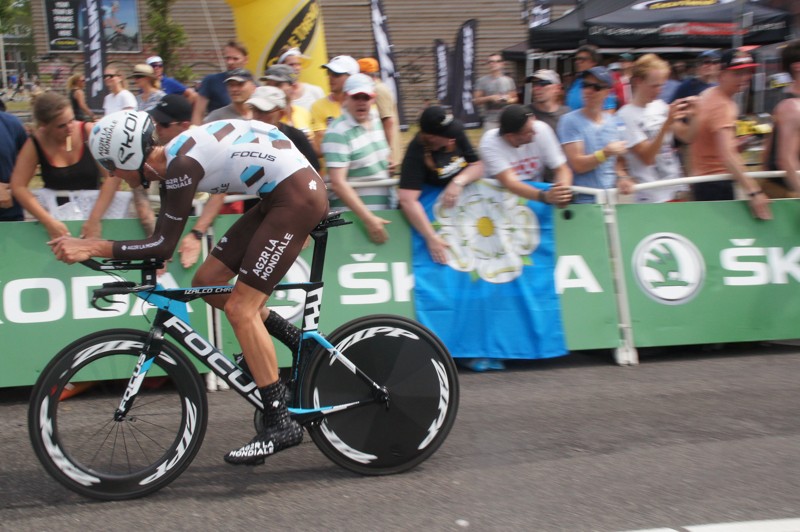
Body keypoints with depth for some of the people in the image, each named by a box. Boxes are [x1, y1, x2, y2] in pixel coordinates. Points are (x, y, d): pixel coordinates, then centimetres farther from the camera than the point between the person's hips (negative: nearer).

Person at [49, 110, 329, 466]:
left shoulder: (181, 165, -19)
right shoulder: (173, 159, 8)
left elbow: (164, 245, -20)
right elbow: (162, 240, 15)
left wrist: (92, 247, -20)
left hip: (298, 196, -10)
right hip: (279, 194, 10)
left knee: (239, 309, -10)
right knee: (207, 282, 10)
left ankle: (280, 424, -7)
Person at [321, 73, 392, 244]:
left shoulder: (376, 121, 8)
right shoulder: (338, 133, -17)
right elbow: (338, 183, -24)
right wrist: (368, 218, -28)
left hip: (385, 210, 8)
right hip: (353, 216, -8)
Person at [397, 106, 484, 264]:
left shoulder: (456, 134, -9)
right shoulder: (416, 153, -25)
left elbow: (478, 166, -4)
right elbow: (407, 199, -35)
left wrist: (458, 182, -26)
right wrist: (432, 237, -43)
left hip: (461, 197, 5)